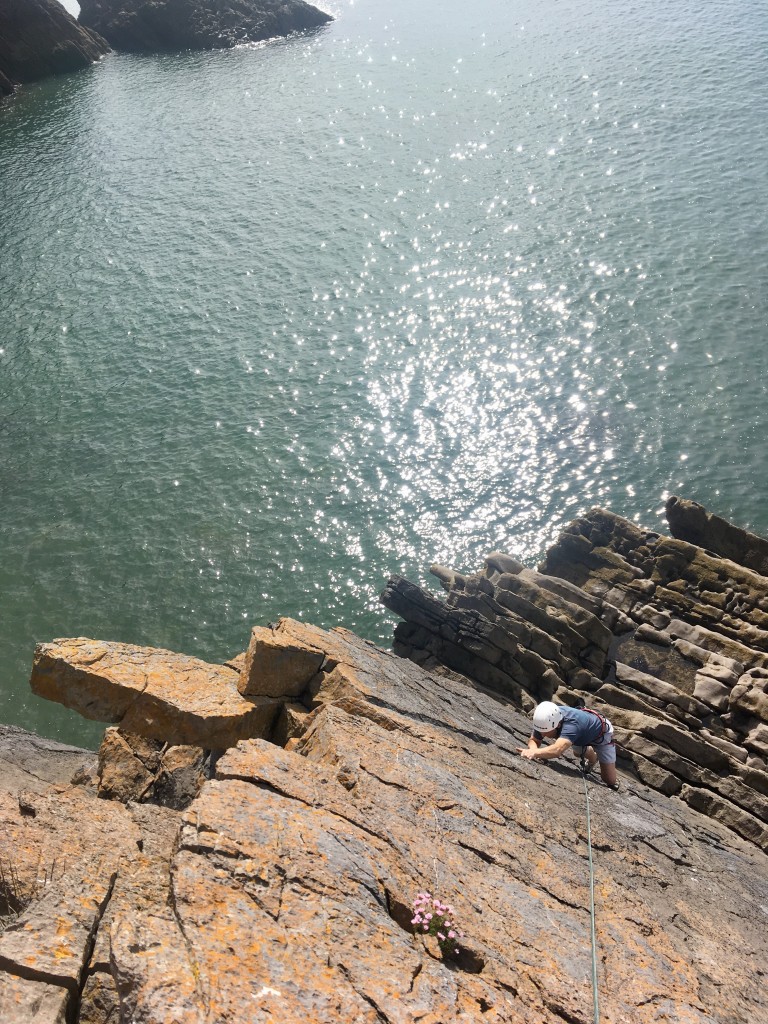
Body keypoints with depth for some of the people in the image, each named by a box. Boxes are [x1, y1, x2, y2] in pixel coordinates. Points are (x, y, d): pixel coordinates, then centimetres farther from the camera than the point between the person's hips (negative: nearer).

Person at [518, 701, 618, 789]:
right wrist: (534, 749, -43)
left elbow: (557, 750, -65)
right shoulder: (545, 720, -31)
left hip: (601, 733, -5)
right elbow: (533, 740, -21)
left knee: (609, 780, -4)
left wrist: (534, 752, -77)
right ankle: (594, 759, 55)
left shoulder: (571, 724, -51)